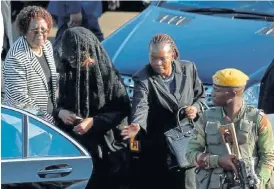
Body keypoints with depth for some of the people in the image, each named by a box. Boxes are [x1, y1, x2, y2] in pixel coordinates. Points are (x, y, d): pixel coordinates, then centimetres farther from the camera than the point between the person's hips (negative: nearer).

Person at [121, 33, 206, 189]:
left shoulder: (189, 69, -2)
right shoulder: (143, 79, -14)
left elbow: (200, 95, 13)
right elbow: (141, 106, -30)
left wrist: (196, 108, -10)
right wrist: (137, 125, -51)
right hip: (156, 148, -3)